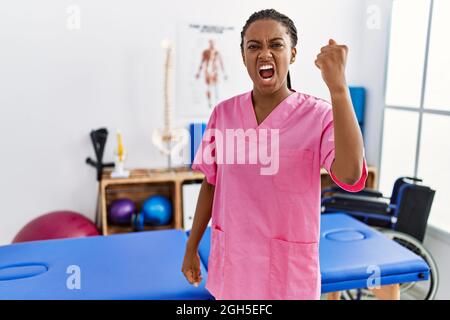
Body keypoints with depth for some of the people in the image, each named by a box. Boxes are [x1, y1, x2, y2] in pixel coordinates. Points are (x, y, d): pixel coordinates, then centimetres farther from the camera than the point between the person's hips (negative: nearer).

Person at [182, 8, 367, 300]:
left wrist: (338, 87, -35)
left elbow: (351, 177, -30)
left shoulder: (319, 115, -13)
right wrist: (191, 248, 9)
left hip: (288, 271, -2)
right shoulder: (223, 113, -2)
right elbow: (211, 185, 6)